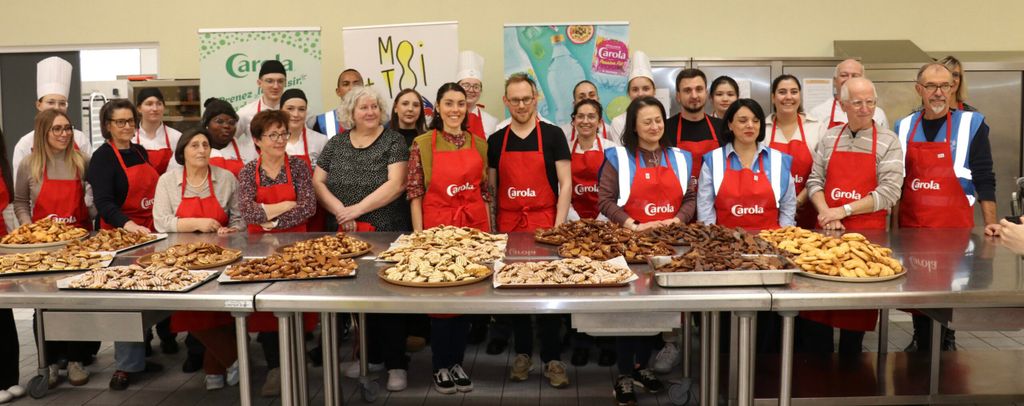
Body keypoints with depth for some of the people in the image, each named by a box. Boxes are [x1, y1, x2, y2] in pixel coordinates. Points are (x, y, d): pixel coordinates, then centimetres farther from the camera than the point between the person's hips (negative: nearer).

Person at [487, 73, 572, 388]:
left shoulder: (553, 135, 0)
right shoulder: (496, 140, 8)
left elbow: (565, 183, -2)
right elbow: (491, 188, 11)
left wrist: (559, 225, -10)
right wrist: (491, 227, 4)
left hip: (544, 223, -3)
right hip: (508, 226, 3)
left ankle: (552, 358, 10)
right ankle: (523, 352, 23)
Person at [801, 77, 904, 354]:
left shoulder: (888, 142, -1)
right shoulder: (829, 139, 10)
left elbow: (889, 192, -9)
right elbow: (815, 180, 7)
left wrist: (844, 210, -14)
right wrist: (826, 213, -10)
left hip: (867, 232, -2)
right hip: (827, 231, 3)